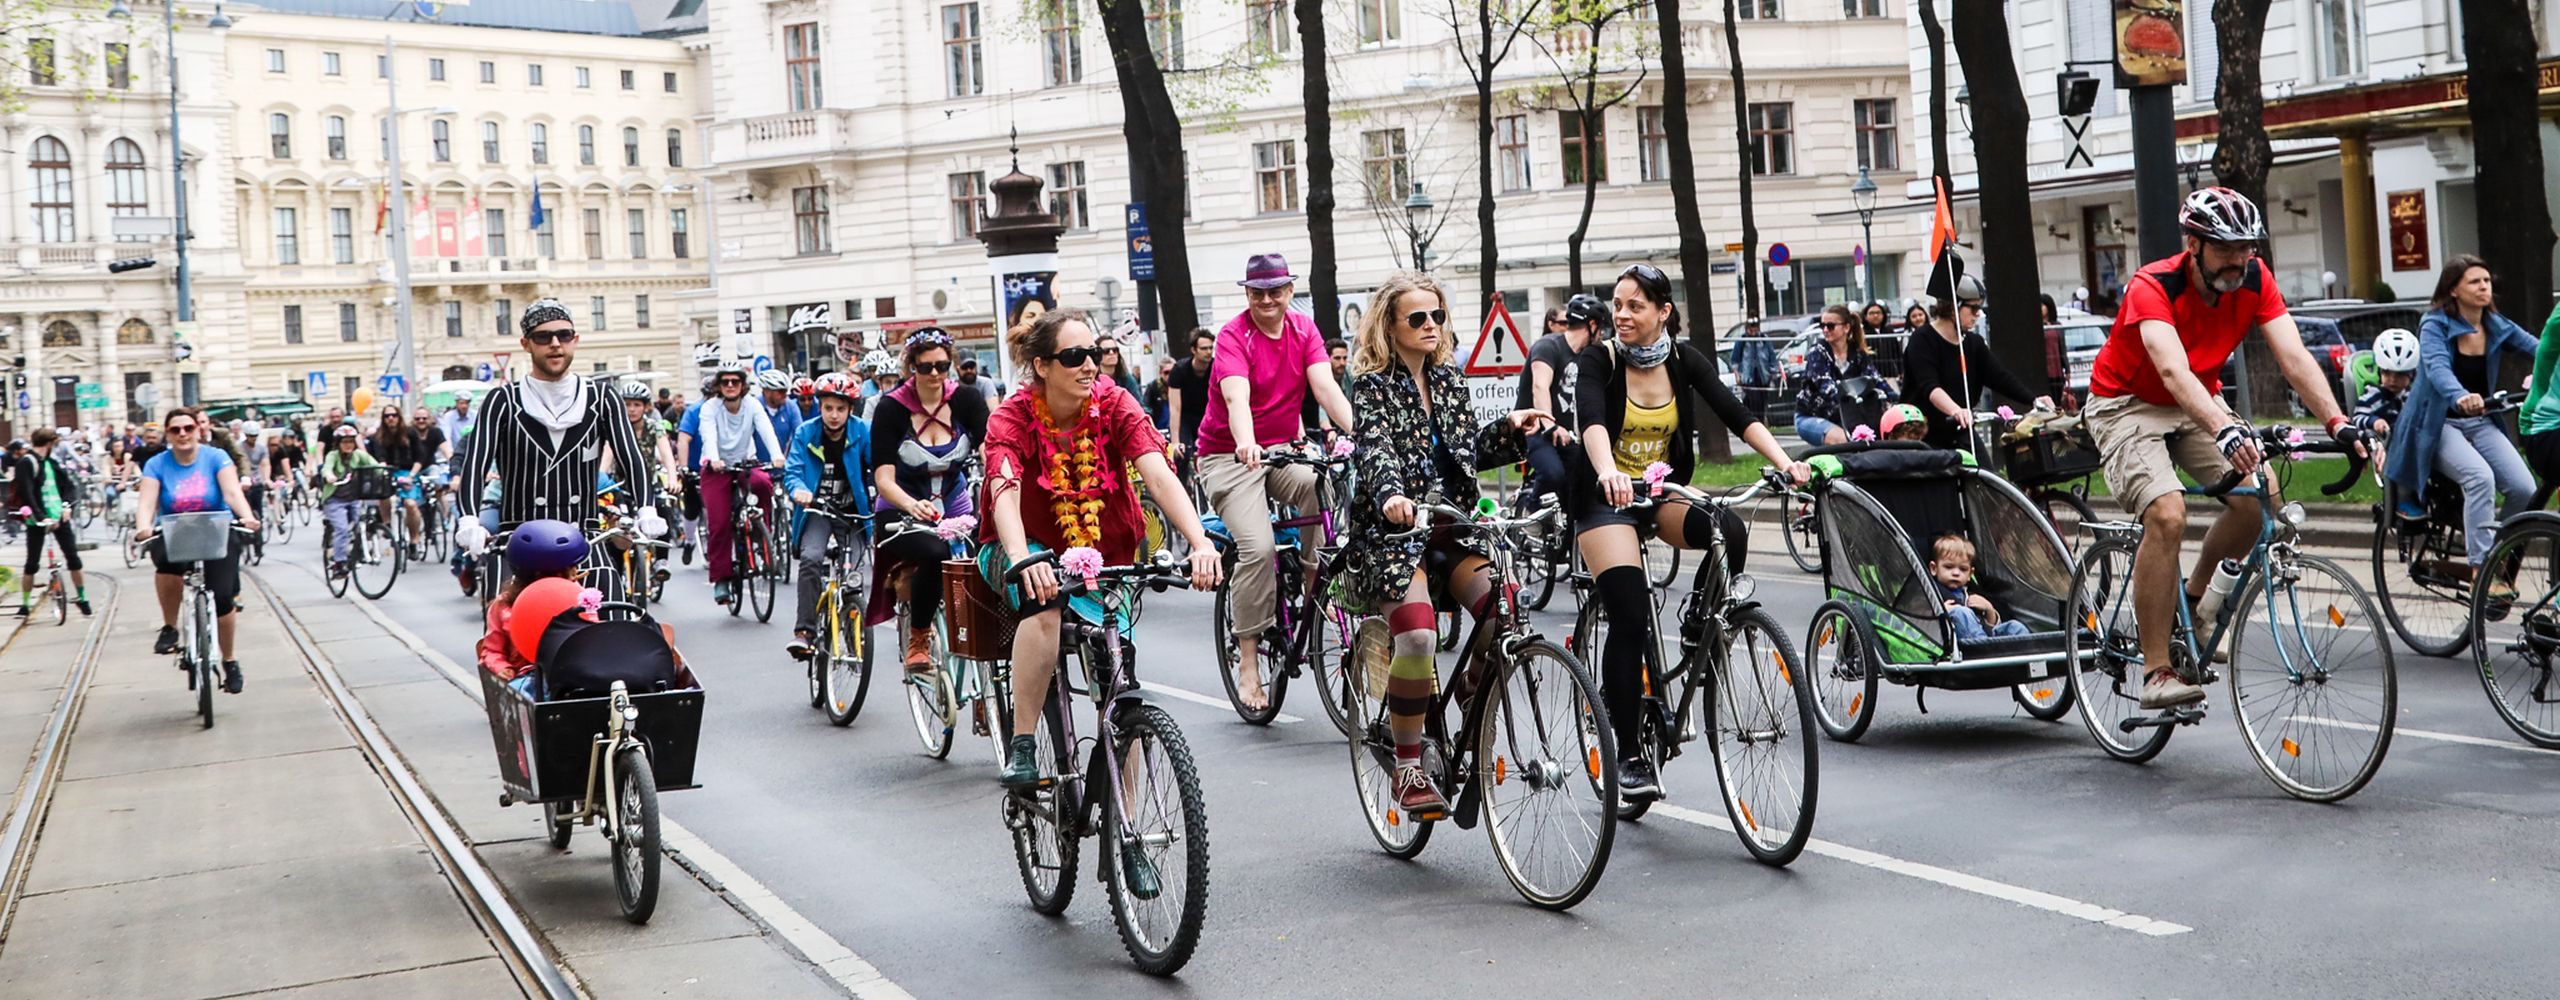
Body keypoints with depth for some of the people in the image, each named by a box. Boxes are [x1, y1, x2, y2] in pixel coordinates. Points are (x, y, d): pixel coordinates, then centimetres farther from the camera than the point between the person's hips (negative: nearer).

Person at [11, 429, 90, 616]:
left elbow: (69, 483, 11)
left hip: (59, 517, 5)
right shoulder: (26, 463, -9)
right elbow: (26, 494, -17)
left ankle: (82, 598, 12)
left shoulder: (51, 461, 12)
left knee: (73, 557, 3)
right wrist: (41, 517, -24)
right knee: (32, 563, 0)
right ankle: (24, 605, 10)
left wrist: (67, 505, -7)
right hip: (38, 520, -5)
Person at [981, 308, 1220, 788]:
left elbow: (1159, 475, -27)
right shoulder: (1012, 418, -19)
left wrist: (1201, 542, -44)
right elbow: (1005, 494, -36)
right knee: (1045, 599, -37)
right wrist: (1023, 561, -56)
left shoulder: (1114, 404, -14)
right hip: (1028, 549, -2)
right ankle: (1021, 747, -27)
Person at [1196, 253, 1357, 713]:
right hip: (1230, 457, -4)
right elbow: (1236, 398, -30)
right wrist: (1245, 443, -50)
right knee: (1258, 547, -23)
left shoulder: (1304, 330, 0)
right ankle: (1248, 662, -13)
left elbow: (1325, 387, -13)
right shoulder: (1233, 335, -14)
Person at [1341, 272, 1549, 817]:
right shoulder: (1372, 385, -5)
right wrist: (1390, 495, -42)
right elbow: (1374, 450, -22)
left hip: (1450, 527, 6)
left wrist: (1511, 428, 2)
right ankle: (1408, 769, -13)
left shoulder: (1449, 380, 14)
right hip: (1391, 531, -6)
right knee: (1417, 636, -29)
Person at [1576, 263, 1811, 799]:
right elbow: (1592, 422, -30)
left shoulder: (1684, 358, -2)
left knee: (1731, 532, -30)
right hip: (1608, 498, -3)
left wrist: (1785, 463, -27)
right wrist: (1609, 472, -51)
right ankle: (1628, 755, -7)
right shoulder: (1599, 360, -12)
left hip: (1664, 491, 3)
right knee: (1630, 618, -17)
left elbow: (1737, 414, -12)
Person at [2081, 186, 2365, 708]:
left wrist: (2338, 423, -36)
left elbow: (2294, 358, -21)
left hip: (2200, 401, 6)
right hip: (2129, 405, -6)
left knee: (2256, 497, -18)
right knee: (2168, 515, -27)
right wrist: (2225, 430, -60)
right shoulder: (2153, 287, -29)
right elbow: (2173, 372, -44)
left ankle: (2193, 597, 10)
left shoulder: (2254, 279, -13)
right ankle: (2156, 671, -21)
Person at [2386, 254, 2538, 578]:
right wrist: (2460, 396, -50)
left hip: (2481, 423, 5)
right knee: (2480, 478, -31)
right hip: (2438, 424, -5)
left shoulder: (2497, 327, 4)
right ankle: (2482, 569, -27)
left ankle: (2488, 555, 6)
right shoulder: (2436, 325, -10)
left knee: (2524, 489, -16)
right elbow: (2438, 368, -29)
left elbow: (2539, 349, -9)